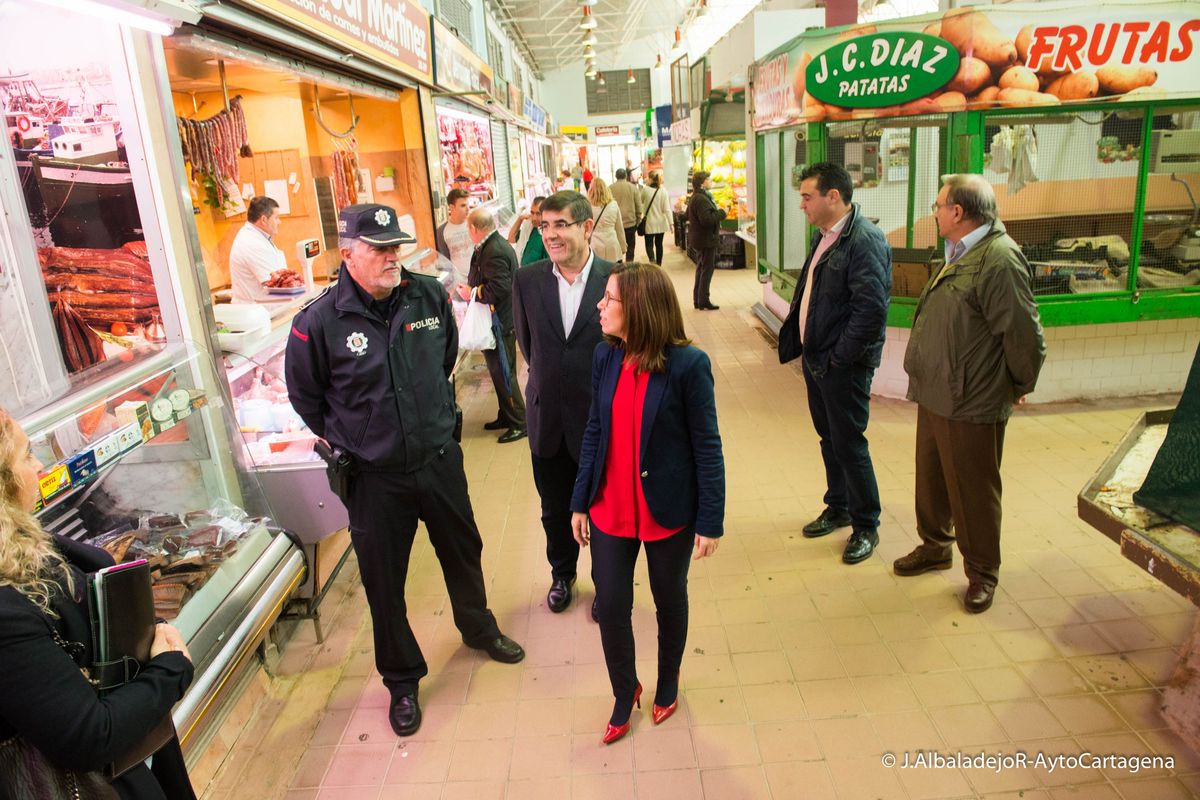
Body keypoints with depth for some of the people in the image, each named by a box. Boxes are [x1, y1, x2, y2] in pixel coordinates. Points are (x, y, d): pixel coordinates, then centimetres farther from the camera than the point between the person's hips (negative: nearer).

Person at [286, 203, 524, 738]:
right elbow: (304, 395, 1)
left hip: (439, 458, 3)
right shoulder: (319, 322, -16)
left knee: (463, 549, 22)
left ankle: (478, 628, 51)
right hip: (373, 476, -3)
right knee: (384, 582, 11)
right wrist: (345, 441, 7)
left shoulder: (430, 297, -6)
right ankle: (402, 680, 36)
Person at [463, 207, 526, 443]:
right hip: (499, 320, 10)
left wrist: (471, 293, -18)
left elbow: (499, 288, -30)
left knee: (503, 373, 0)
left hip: (499, 323, -10)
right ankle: (506, 416, 33)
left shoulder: (493, 251, -23)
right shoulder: (498, 244, 10)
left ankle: (519, 423, 11)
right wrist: (473, 288, 6)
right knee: (499, 371, 19)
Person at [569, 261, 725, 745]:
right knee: (611, 605, 8)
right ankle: (624, 691, 35)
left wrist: (711, 521, -12)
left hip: (668, 510, -3)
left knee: (669, 600, 17)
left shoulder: (687, 365, -18)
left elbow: (707, 447, -13)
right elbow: (594, 432, 4)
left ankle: (668, 682, 45)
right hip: (610, 509, 4)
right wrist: (580, 502, 6)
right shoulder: (605, 356, -4)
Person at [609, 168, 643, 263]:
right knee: (630, 248, 9)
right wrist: (638, 220, 11)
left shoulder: (610, 188, -4)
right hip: (630, 222, 0)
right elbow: (639, 206, -1)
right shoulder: (633, 188, -4)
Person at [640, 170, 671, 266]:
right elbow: (667, 209, -9)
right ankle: (658, 265, 24)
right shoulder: (663, 191, -6)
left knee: (649, 244, 2)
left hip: (649, 223, -2)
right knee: (659, 244, 15)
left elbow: (641, 201, 11)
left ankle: (653, 262, -24)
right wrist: (671, 223, -5)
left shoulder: (645, 189, -9)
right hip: (660, 223, 2)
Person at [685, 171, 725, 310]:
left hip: (699, 240, 11)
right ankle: (703, 302, 2)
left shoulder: (695, 197, 11)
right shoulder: (701, 199, -21)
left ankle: (697, 301, 23)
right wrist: (721, 213, -16)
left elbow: (688, 215, 21)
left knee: (701, 269, 17)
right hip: (706, 240, -11)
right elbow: (707, 220, -29)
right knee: (707, 270, -3)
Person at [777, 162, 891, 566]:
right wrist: (795, 339, 9)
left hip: (842, 365, -9)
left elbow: (872, 309, -25)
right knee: (829, 438, 20)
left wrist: (839, 358, -19)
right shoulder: (823, 235, 10)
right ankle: (838, 507, 38)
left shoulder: (865, 240, -20)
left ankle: (866, 526, 21)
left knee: (849, 444, 3)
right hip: (815, 358, 9)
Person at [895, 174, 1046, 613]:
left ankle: (982, 573, 25)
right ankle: (935, 546, 42)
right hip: (935, 395, 9)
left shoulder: (1000, 259, -22)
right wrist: (925, 375, 17)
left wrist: (1020, 387, -7)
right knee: (931, 479, 22)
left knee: (973, 492, 6)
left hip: (971, 405, -9)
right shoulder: (959, 255, 10)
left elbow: (1024, 334, -21)